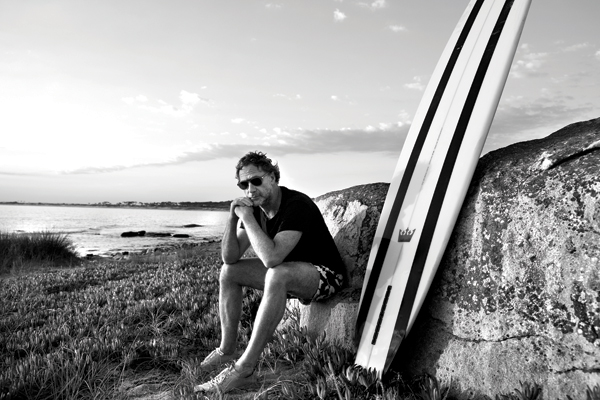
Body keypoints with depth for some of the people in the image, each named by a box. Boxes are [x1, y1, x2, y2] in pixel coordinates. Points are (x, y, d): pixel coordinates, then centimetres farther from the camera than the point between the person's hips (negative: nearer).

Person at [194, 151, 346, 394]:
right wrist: (232, 218, -20)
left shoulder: (297, 205, -25)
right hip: (289, 276, 8)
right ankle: (227, 350, 4)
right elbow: (230, 258, -6)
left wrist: (246, 217, -30)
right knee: (228, 272, 2)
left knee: (277, 275, -38)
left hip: (325, 275, -8)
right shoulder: (255, 209, -2)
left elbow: (271, 258, -37)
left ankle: (245, 370, -32)